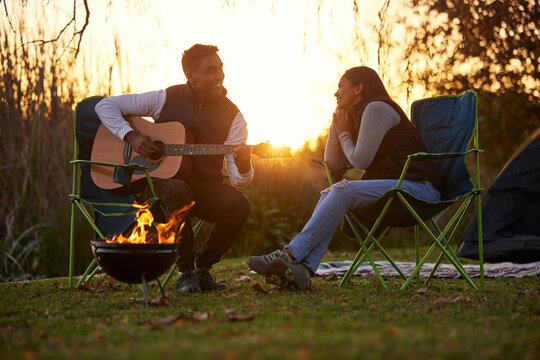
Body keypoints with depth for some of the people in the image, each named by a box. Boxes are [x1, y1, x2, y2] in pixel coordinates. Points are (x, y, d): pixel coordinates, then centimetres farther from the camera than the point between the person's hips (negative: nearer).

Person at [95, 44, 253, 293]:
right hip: (157, 181, -2)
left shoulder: (231, 115, 1)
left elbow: (238, 180, -4)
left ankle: (203, 266, -5)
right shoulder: (166, 99, -1)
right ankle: (186, 272, -22)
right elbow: (105, 105, 2)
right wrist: (131, 136, -13)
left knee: (240, 205, -29)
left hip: (205, 187, 2)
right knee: (178, 190, -39)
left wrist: (243, 167, -29)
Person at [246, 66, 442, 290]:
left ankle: (290, 255, -30)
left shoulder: (376, 108, -7)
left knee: (343, 192, -25)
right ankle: (304, 268, -28)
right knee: (329, 195, -7)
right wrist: (337, 124, 13)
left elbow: (360, 161, -15)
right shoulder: (358, 115, 24)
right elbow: (333, 165, 20)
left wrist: (344, 134, 3)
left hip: (417, 186, -9)